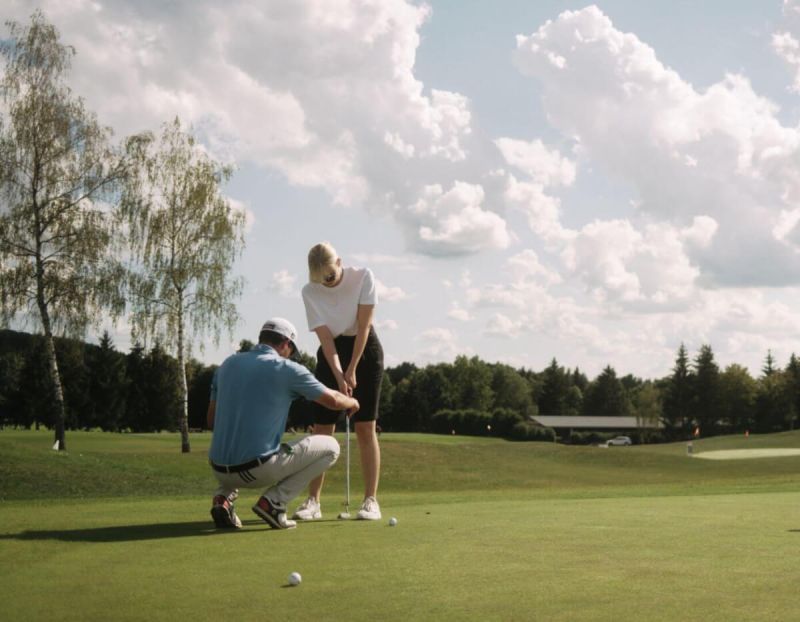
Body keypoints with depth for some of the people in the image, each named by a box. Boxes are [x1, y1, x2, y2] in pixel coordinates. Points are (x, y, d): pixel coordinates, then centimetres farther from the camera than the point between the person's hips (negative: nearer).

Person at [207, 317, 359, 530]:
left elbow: (211, 421, 16)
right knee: (330, 448, 10)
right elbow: (333, 401, 6)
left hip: (219, 470, 6)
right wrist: (352, 402, 28)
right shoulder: (287, 369, -5)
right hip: (258, 470, -6)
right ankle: (273, 501, -2)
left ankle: (224, 496, 11)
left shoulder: (228, 364, 10)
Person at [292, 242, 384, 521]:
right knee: (321, 428, -4)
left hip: (364, 349, -1)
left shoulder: (363, 276, -15)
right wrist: (339, 377, -23)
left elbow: (363, 325, -15)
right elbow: (325, 338, -13)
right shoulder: (310, 292, -12)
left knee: (366, 427, -7)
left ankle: (371, 500, -5)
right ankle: (313, 501, 0)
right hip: (331, 353, 2)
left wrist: (352, 371, -15)